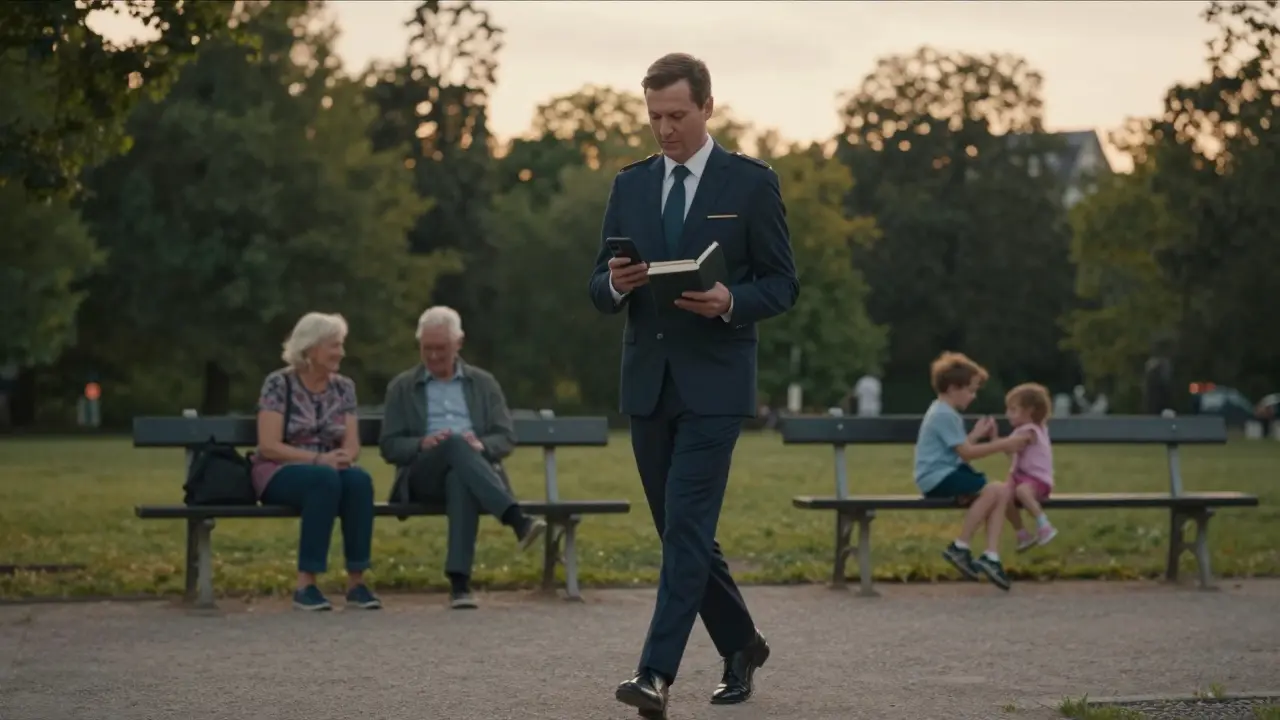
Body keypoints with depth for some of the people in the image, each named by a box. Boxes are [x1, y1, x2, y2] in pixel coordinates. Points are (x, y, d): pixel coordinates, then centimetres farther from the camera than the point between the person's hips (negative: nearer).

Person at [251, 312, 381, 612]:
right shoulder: (279, 384, -5)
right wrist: (318, 459, -25)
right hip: (280, 474, -4)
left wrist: (344, 457, -21)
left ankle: (356, 582, -28)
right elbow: (269, 446, -13)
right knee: (325, 479, -38)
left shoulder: (343, 387, 9)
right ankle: (306, 584, -35)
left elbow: (353, 445, 4)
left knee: (359, 479, -32)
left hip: (327, 471, 4)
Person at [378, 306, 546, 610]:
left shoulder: (484, 384, 21)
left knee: (460, 479, -40)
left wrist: (481, 445, -11)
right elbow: (389, 447, 9)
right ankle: (517, 521, -54)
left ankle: (459, 581, -51)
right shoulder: (402, 387, 18)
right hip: (421, 477, -1)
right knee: (455, 444, -37)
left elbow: (506, 439, 12)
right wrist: (422, 444, -13)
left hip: (470, 472, 1)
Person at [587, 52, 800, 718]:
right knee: (681, 532, 11)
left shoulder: (752, 183, -2)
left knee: (686, 529, -13)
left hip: (714, 384, -5)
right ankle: (740, 645, 29)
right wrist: (616, 283, -12)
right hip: (646, 382, 5)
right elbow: (600, 291, 11)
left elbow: (782, 284, -1)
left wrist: (730, 301, -20)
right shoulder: (630, 185, 11)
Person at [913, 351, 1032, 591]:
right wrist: (1004, 444, -13)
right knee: (989, 491, -25)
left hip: (947, 472, 10)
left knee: (1001, 492, -3)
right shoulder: (944, 415, -14)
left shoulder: (946, 413, 20)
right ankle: (959, 548, -15)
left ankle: (991, 557, -12)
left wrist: (976, 435, 17)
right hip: (937, 477, -10)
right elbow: (966, 453, -17)